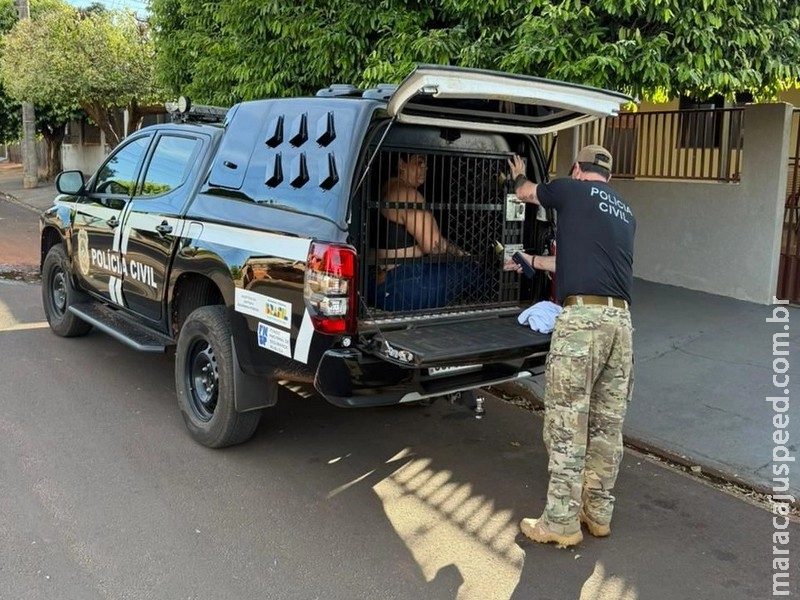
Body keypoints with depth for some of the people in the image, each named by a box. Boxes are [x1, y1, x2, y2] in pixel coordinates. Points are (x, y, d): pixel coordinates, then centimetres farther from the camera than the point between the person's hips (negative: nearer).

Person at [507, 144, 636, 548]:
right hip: (620, 319, 7)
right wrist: (531, 261, 46)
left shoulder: (572, 190, 6)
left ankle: (562, 524, 7)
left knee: (567, 426, 0)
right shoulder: (625, 213, 24)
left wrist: (518, 175, 49)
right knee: (607, 425, 13)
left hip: (582, 317, -7)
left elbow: (525, 193, 25)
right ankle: (598, 514, 25)